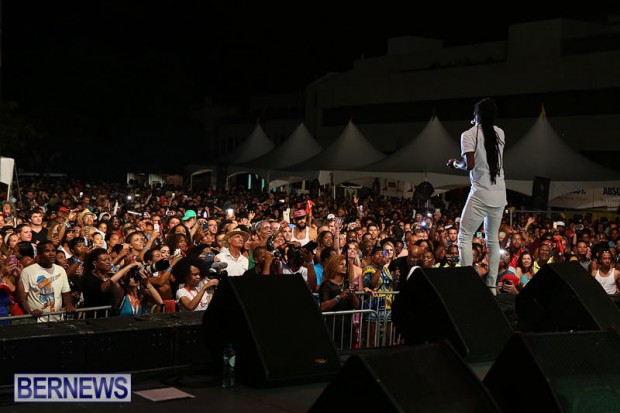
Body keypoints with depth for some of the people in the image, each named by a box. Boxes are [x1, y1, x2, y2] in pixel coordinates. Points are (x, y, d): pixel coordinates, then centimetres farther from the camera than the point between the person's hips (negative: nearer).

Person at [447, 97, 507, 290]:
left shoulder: (469, 135, -8)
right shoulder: (500, 133, 9)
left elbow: (469, 165, -17)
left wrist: (455, 164, 5)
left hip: (481, 194, -5)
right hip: (500, 194, 6)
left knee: (464, 237, 3)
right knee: (493, 239, 13)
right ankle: (491, 285, 10)